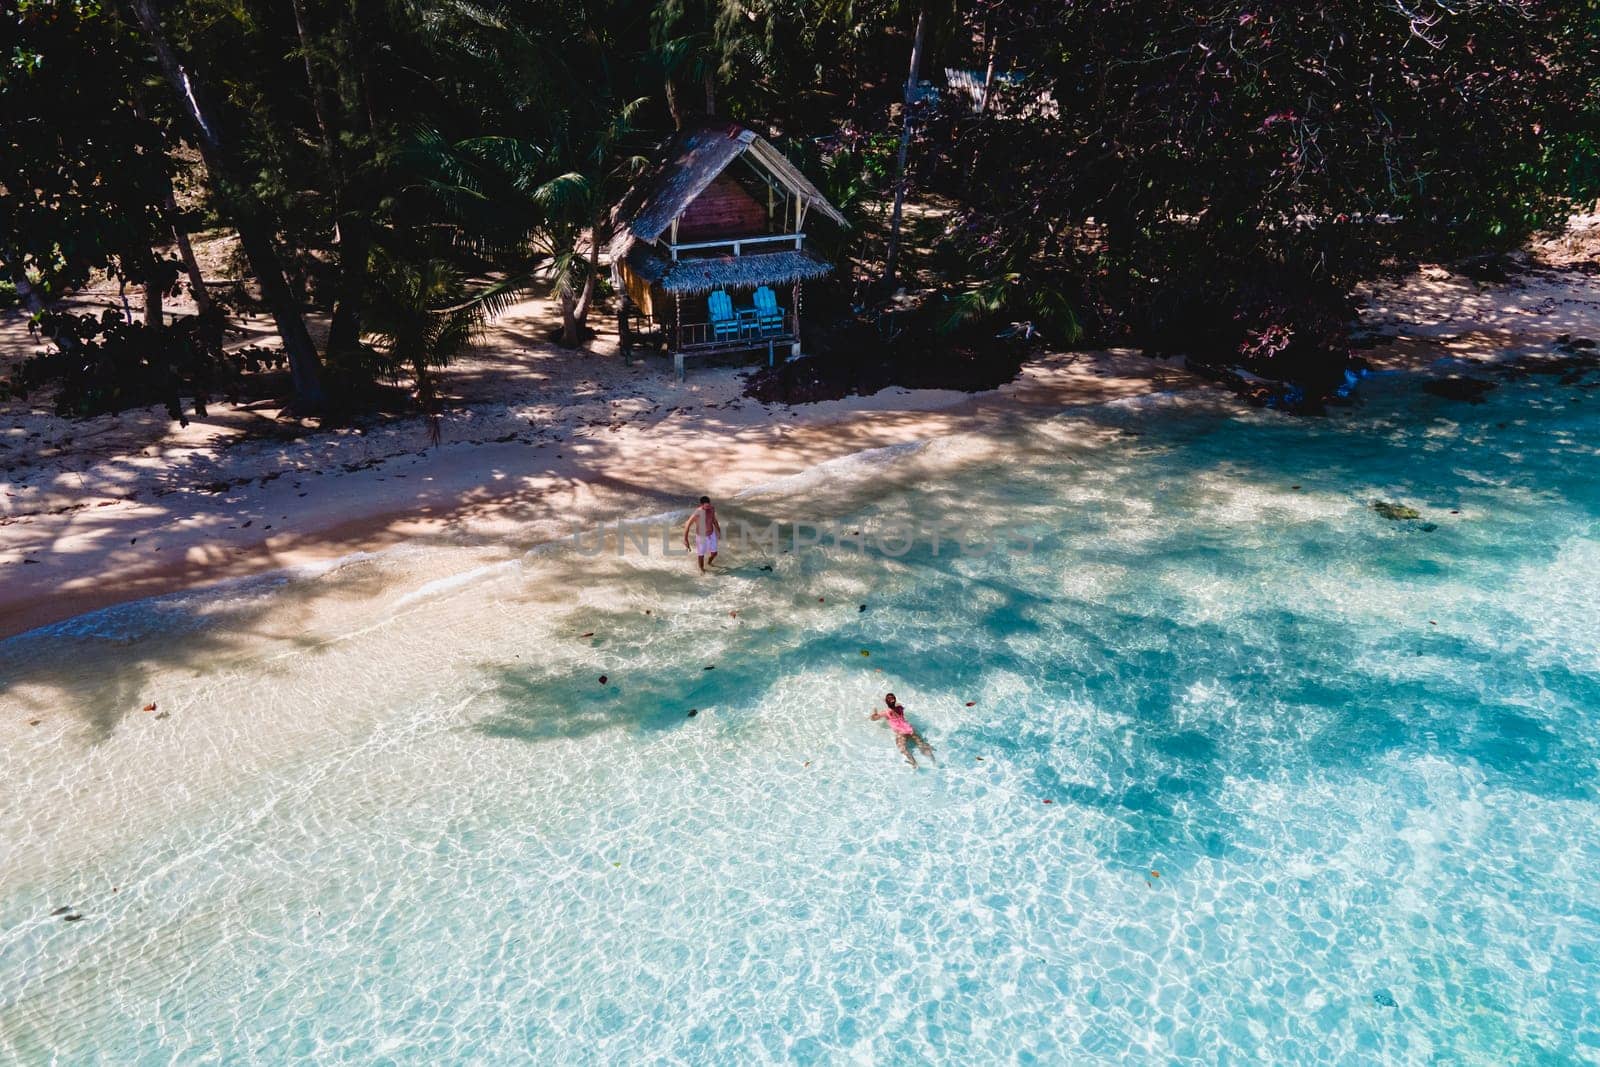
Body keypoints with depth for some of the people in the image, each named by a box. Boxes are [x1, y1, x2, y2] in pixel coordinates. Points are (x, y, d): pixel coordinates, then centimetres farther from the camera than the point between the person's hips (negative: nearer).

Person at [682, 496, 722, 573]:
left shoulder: (712, 509, -15)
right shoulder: (696, 514, -32)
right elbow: (687, 525, -23)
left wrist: (719, 530, 17)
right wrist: (685, 540, -22)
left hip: (711, 535, 4)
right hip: (701, 537, -4)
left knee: (714, 553, 15)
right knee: (702, 554, 15)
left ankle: (709, 562, 50)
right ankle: (702, 568, 45)